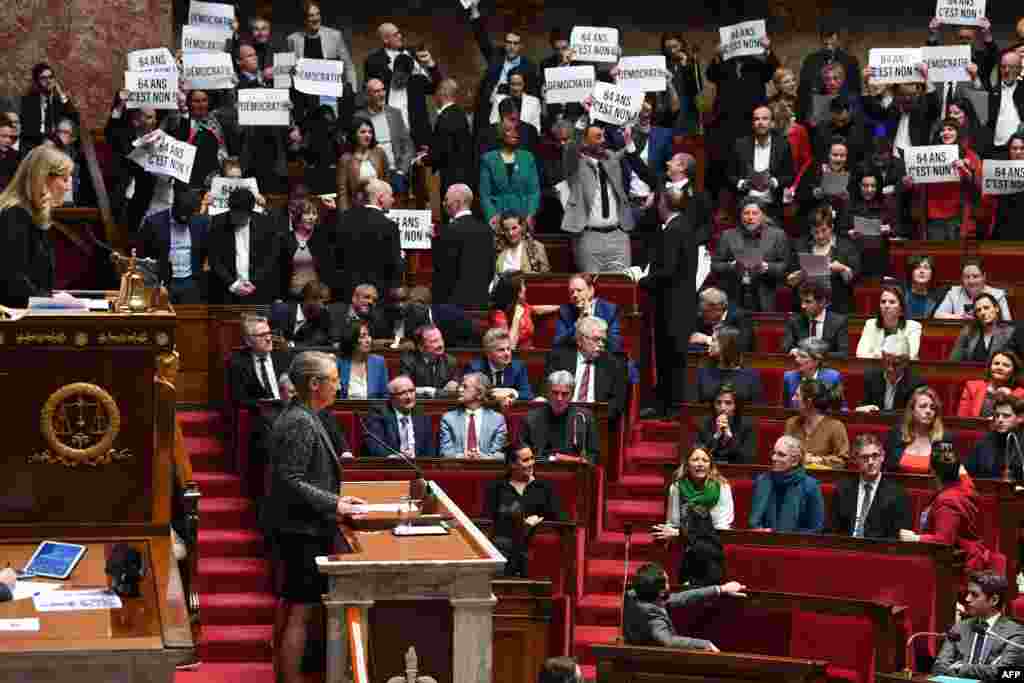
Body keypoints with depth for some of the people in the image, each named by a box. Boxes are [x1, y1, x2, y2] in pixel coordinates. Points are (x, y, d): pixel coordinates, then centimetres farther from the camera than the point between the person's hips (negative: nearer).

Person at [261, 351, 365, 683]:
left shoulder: (297, 416, 10)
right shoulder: (301, 424, -21)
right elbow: (290, 482, -24)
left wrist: (334, 499, 13)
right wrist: (333, 504, -18)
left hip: (293, 528, 11)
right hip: (303, 530, -11)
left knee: (289, 604, 18)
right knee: (303, 611, -6)